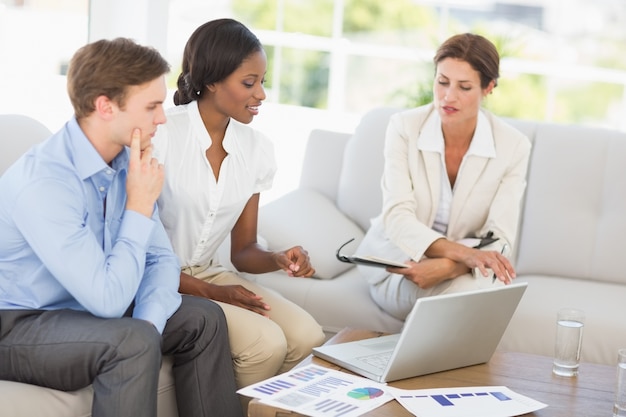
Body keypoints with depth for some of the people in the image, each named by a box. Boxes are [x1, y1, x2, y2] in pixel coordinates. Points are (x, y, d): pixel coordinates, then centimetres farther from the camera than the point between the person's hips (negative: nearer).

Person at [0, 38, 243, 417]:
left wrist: (147, 326, -16)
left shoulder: (127, 161, -4)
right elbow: (108, 299, -29)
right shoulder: (43, 183, -28)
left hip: (85, 309, 8)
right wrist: (139, 208, -21)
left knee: (204, 318, 1)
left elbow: (162, 258, 1)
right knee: (133, 343, -31)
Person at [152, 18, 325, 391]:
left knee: (307, 336, -17)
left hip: (211, 274, 6)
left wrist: (279, 259, -15)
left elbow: (243, 251, 7)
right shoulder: (161, 136, -16)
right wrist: (210, 293, -19)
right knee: (266, 343, -25)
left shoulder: (257, 149, 1)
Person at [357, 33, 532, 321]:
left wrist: (445, 266, -37)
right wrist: (463, 253, -40)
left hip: (465, 269, 1)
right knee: (464, 294, -32)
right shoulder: (404, 127, -14)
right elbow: (397, 216, -23)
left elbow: (498, 241, -16)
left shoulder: (513, 147, -12)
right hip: (396, 261, -1)